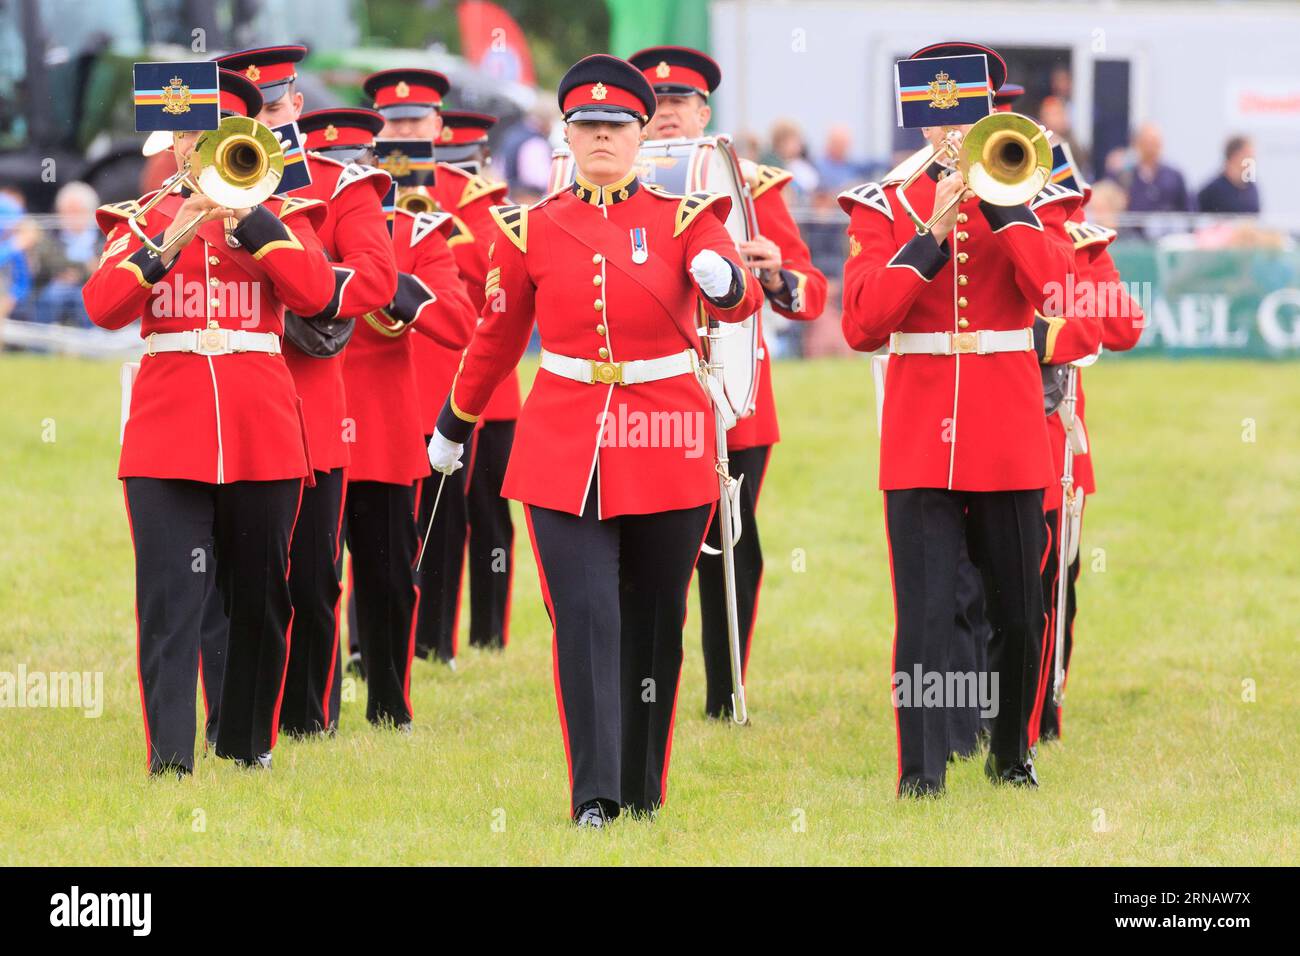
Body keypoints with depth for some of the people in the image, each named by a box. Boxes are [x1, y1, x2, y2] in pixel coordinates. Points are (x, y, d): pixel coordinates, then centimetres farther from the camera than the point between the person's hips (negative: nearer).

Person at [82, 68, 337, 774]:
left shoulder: (281, 216, 10)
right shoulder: (141, 217, 10)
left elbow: (314, 293, -9)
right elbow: (103, 307, -6)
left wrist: (247, 217, -15)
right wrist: (167, 245, -18)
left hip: (261, 437, 1)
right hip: (167, 438, -1)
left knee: (259, 601, 9)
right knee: (169, 599, -11)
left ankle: (248, 739, 23)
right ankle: (169, 759, -16)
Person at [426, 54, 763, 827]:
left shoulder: (686, 219, 0)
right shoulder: (531, 231, 4)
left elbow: (740, 300, -19)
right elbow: (496, 341, 16)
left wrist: (726, 282, -42)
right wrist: (454, 428, 24)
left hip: (668, 451, 0)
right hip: (564, 448, 0)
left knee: (655, 622, 9)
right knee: (585, 614, -12)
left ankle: (644, 792, 21)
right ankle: (594, 796, -14)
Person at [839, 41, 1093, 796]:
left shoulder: (1032, 197, 6)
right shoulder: (884, 205, 5)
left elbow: (1055, 285, -14)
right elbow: (863, 323, -8)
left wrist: (996, 195, -15)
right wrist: (933, 238, -15)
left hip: (1009, 436, 1)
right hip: (920, 438, -1)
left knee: (1021, 612, 8)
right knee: (925, 611, -8)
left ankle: (1012, 751, 26)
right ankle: (922, 769, -6)